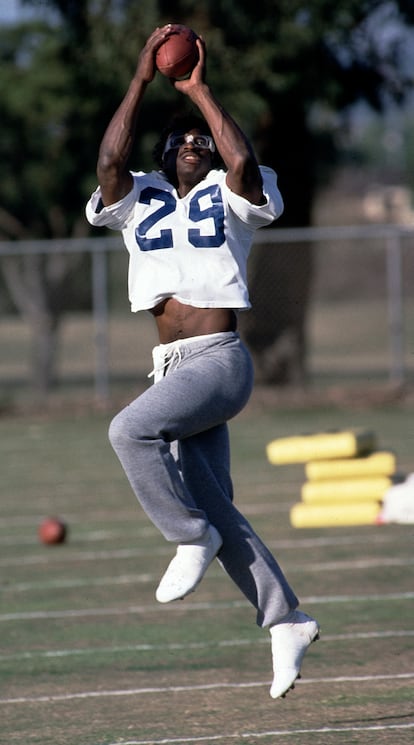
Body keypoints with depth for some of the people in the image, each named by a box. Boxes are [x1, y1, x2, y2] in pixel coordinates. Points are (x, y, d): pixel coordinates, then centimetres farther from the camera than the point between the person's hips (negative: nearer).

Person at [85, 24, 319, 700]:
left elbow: (243, 160, -19)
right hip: (172, 366, 6)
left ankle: (191, 537, -14)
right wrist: (142, 80, -7)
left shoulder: (230, 196, 4)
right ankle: (286, 620, 10)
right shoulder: (139, 200, 15)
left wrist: (200, 91, -12)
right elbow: (110, 159, -5)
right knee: (214, 510, 3)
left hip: (220, 361, -6)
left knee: (130, 429, -28)